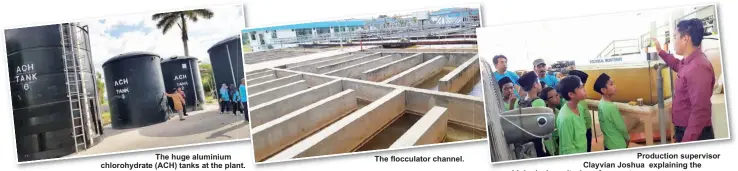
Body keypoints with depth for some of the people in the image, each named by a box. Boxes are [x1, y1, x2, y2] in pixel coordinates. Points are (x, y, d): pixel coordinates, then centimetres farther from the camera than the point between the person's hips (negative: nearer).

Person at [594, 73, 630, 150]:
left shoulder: (601, 104, 0)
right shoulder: (611, 107, -24)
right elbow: (621, 127, -17)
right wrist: (627, 138, 0)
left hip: (608, 143, 8)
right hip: (618, 145, -8)